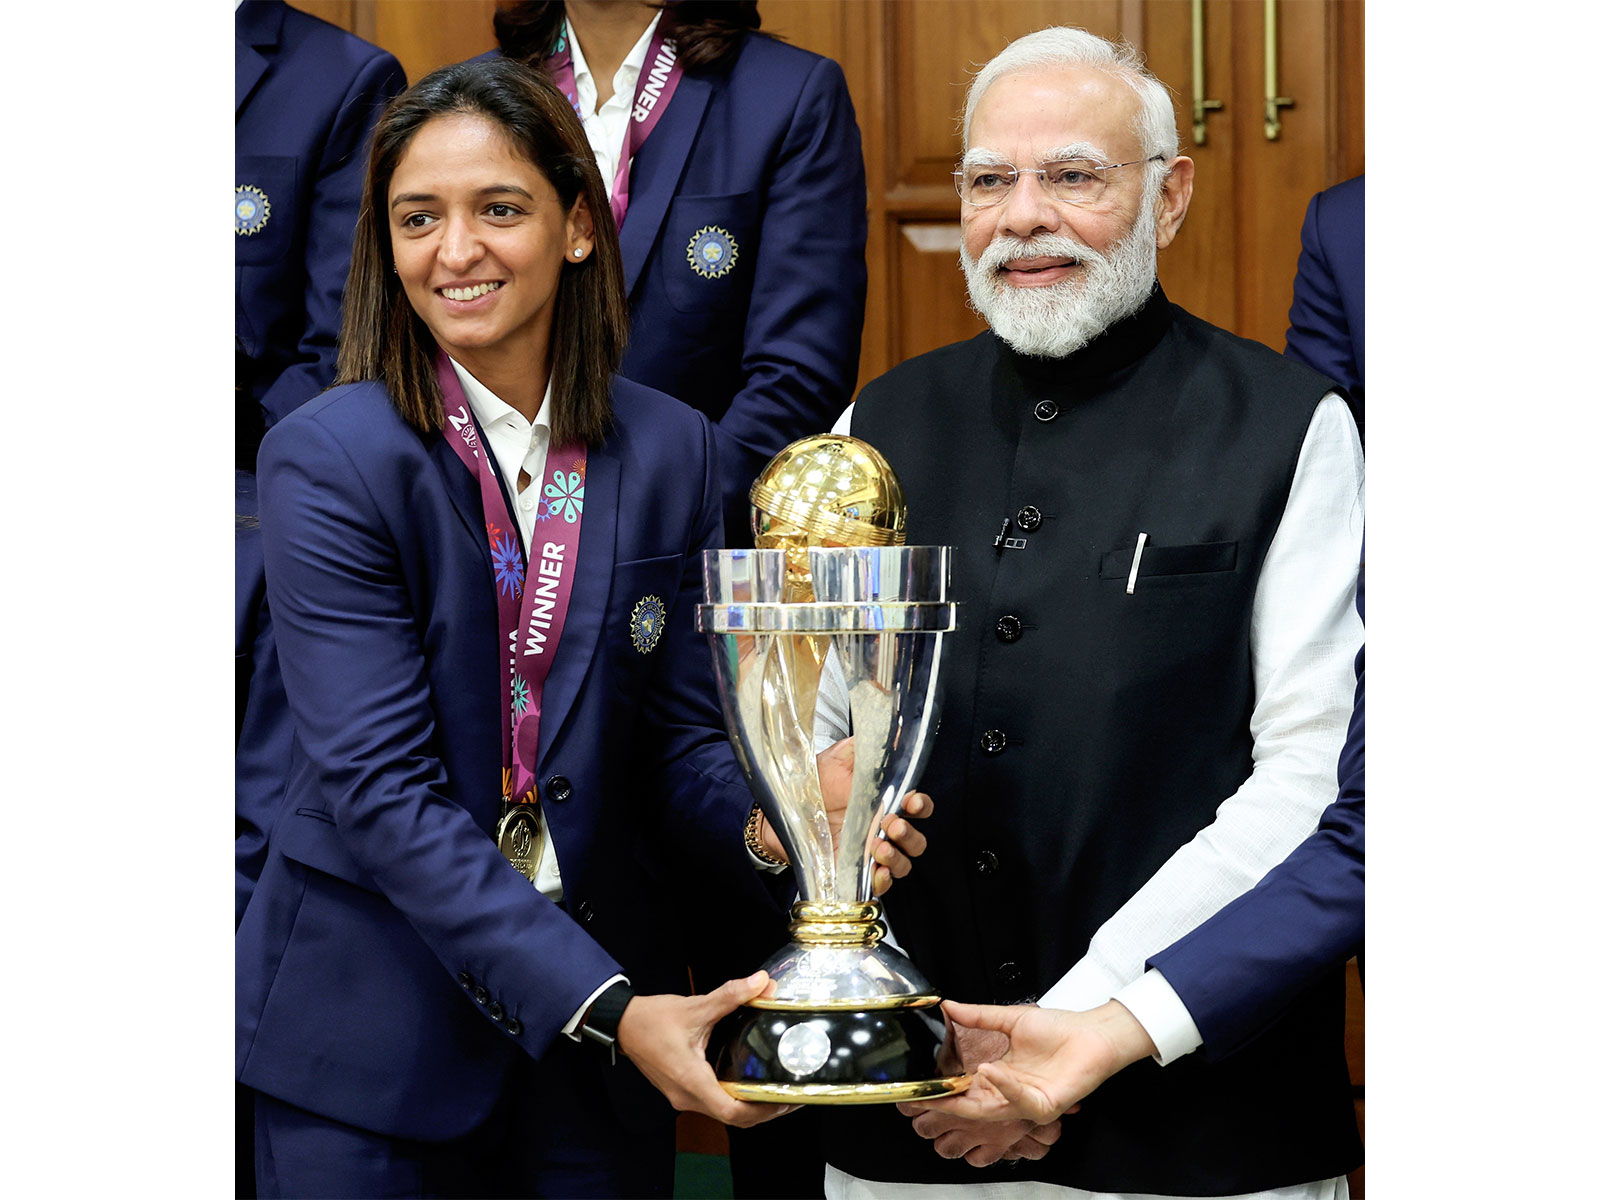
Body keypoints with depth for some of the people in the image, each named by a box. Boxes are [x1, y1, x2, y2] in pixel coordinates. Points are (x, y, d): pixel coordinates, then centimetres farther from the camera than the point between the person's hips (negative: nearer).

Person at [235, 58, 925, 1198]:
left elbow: (681, 734, 4)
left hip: (609, 1005, 3)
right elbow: (382, 788, -18)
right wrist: (606, 1008, -26)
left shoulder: (671, 450, 1)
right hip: (371, 1035, -3)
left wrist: (771, 826, -19)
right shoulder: (328, 458, -11)